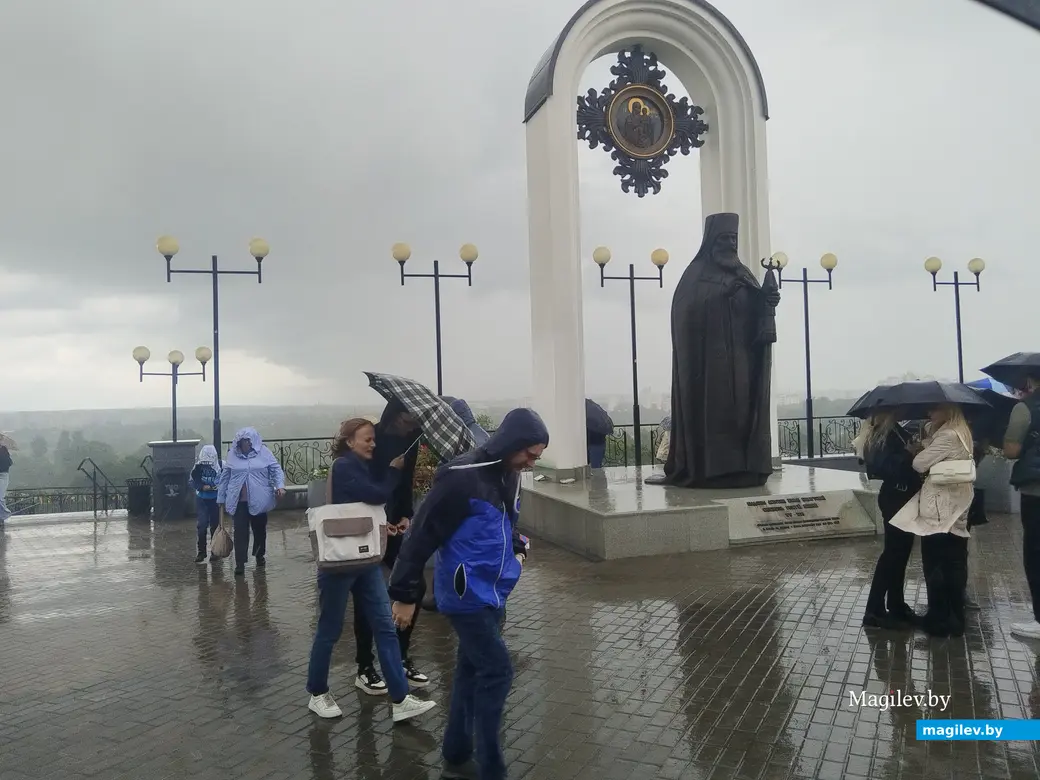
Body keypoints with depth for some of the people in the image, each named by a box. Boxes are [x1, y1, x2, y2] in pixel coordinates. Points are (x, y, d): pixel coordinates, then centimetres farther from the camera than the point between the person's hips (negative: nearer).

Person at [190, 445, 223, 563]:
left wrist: (220, 486, -23)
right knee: (202, 524, -5)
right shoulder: (198, 466, -9)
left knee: (215, 525, 7)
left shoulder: (220, 465, -12)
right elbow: (193, 481, -1)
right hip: (201, 499, 1)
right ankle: (201, 551, 9)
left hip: (216, 499, -1)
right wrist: (202, 487, -18)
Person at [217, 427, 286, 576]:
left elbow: (276, 470, -2)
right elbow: (224, 478, 8)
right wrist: (221, 498, 9)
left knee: (259, 530, 13)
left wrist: (280, 486, -18)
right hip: (239, 501, 0)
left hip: (259, 500, 0)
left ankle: (260, 556, 33)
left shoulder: (263, 453, -1)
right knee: (240, 531, -5)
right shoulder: (232, 455, 2)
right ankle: (240, 563, -1)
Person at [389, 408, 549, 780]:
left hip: (491, 592, 9)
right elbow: (423, 535, -17)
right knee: (496, 671, -6)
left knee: (472, 669, 17)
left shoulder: (508, 475, 5)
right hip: (466, 593, -8)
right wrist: (405, 594, -12)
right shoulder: (461, 476, -22)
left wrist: (517, 550, 6)